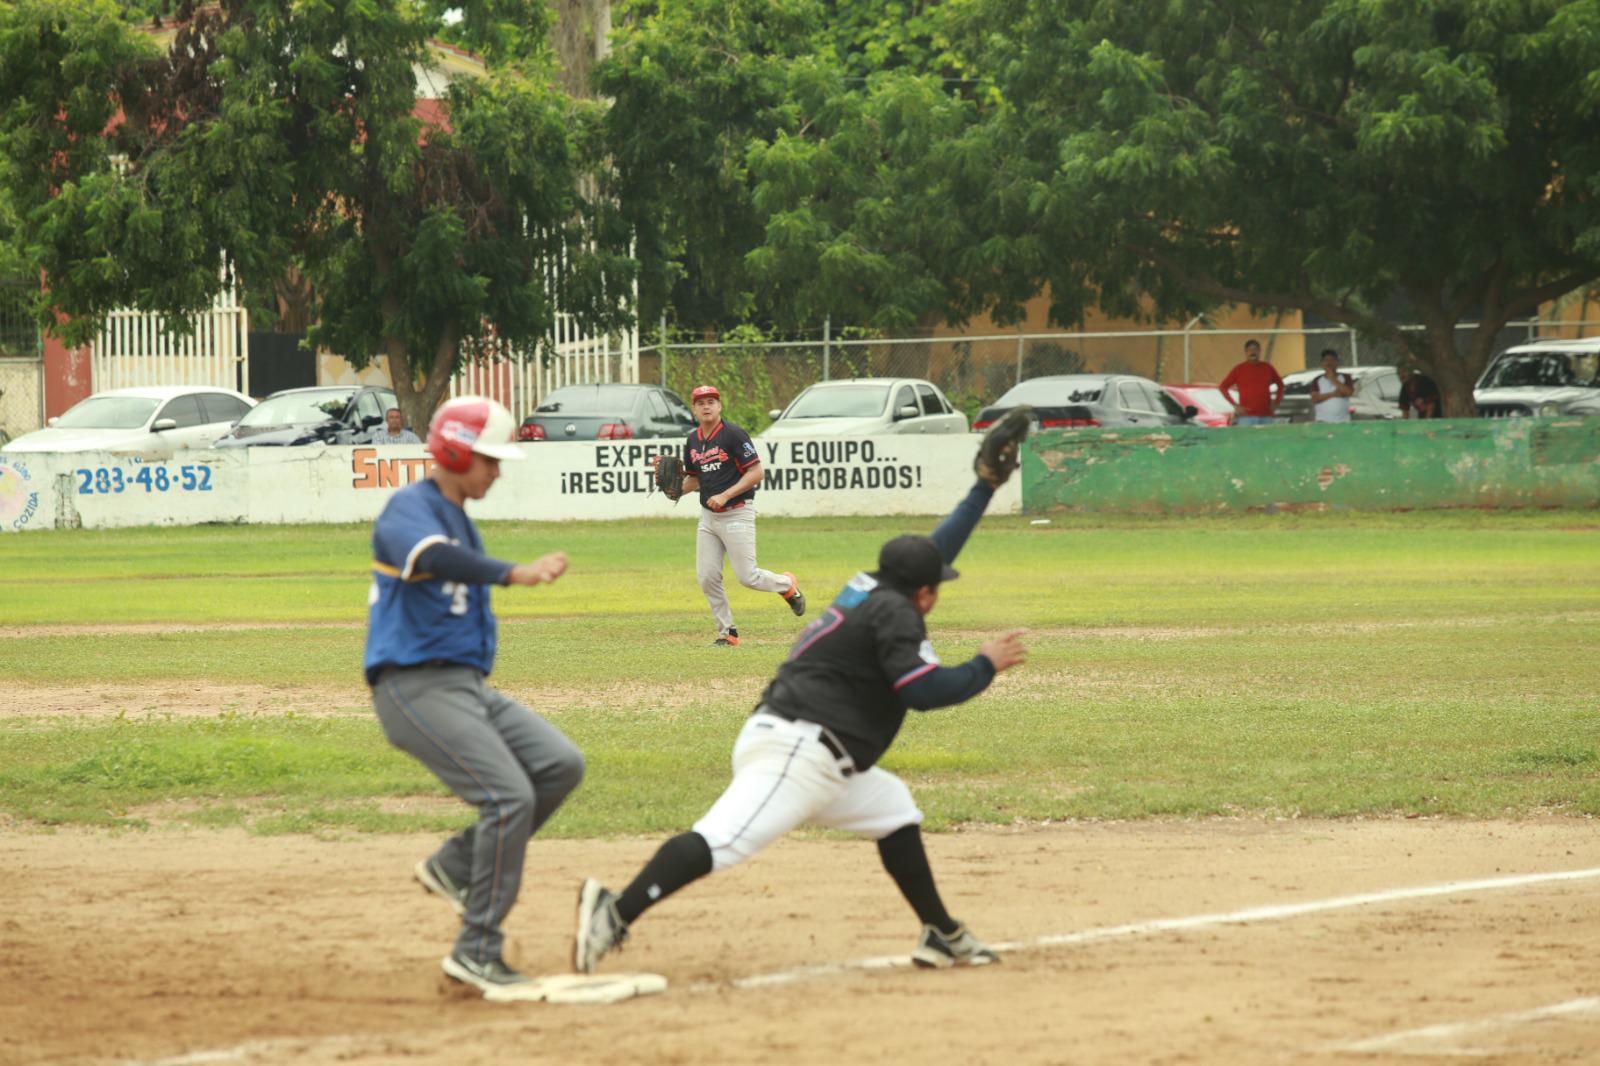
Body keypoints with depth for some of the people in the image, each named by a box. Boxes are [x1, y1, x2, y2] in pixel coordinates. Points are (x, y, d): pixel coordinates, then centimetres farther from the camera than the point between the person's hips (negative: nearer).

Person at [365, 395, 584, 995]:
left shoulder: (461, 520, 19)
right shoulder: (411, 508, -11)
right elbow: (430, 557, -35)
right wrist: (512, 574, -47)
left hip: (467, 685, 9)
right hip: (416, 687, -9)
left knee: (560, 765, -3)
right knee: (510, 796, -19)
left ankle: (455, 865, 6)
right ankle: (477, 951, -13)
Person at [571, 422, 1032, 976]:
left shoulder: (870, 590, 25)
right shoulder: (896, 613, -1)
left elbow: (936, 549, 39)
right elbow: (922, 689, -13)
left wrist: (986, 486, 43)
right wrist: (985, 666, 0)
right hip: (798, 748, -10)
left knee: (893, 807, 25)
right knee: (726, 838, -26)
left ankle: (942, 935, 25)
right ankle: (617, 913, -43)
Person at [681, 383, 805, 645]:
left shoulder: (733, 435, -12)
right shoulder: (693, 441, 9)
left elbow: (757, 472, -16)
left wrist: (725, 495, -21)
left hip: (737, 514, -6)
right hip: (708, 516, 6)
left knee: (747, 576, -8)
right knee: (707, 577, -1)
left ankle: (787, 585, 22)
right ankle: (727, 631, 12)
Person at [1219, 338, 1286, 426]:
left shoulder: (1267, 368, 11)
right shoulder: (1239, 369, 2)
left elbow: (1280, 384, 25)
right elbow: (1223, 387, 4)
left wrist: (1276, 403, 12)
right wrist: (1235, 405, -5)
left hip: (1266, 416, 3)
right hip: (1247, 417, -3)